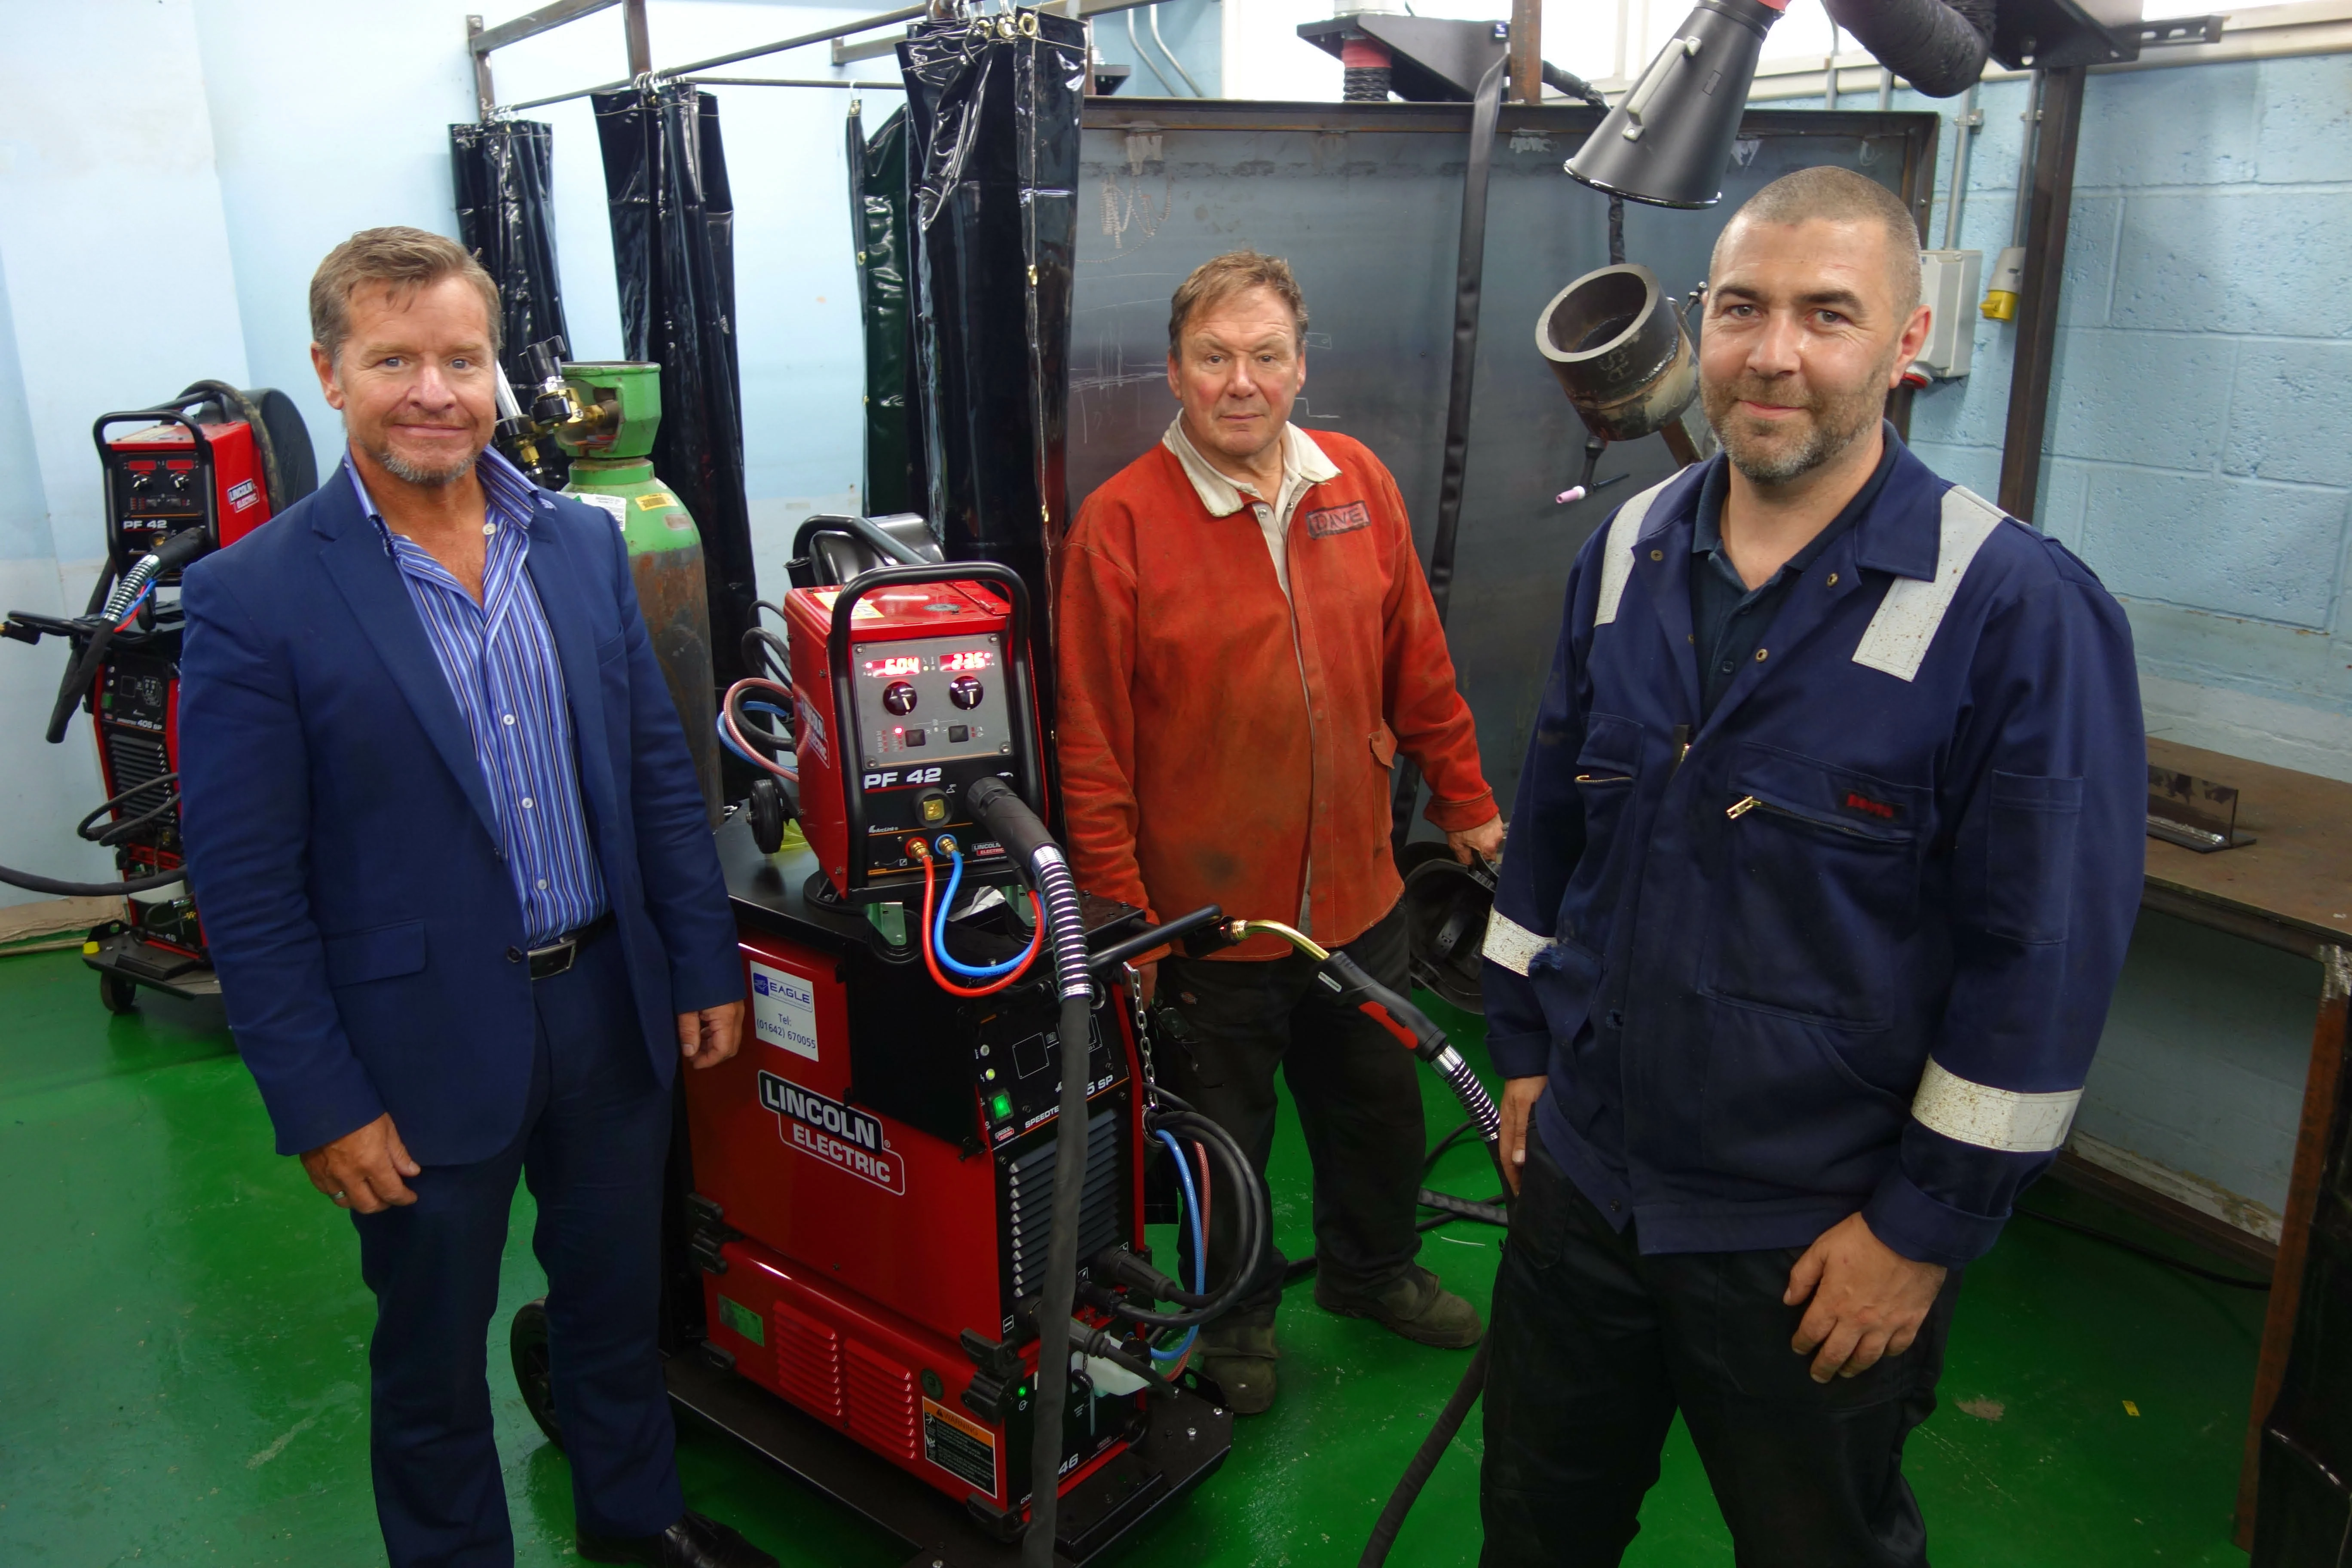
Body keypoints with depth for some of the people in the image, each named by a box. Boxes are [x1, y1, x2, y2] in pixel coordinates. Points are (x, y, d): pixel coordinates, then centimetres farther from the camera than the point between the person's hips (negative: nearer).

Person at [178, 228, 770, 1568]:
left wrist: (708, 967, 4)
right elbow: (247, 891, -11)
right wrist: (323, 1106, -11)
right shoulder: (254, 599, -13)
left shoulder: (583, 543, 1)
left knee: (619, 1294, 23)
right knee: (432, 1356, 16)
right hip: (424, 1049, -4)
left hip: (613, 1009, 5)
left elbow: (662, 774, 6)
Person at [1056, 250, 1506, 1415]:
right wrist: (1118, 913, -12)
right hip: (1206, 916, -4)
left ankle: (1372, 1272, 51)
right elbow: (1092, 746, -12)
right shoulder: (1121, 521, -14)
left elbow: (1418, 668, 10)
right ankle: (1235, 1314, 42)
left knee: (1379, 1105, 23)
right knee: (1223, 1139, 15)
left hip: (1358, 896, 5)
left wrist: (1463, 800, 14)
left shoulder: (1360, 486, 1)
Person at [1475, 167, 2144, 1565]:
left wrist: (1924, 1229, -13)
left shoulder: (2020, 610, -18)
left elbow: (2046, 958, -16)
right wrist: (1527, 1046, 11)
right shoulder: (1627, 553, 0)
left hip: (1825, 1246, -4)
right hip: (1582, 1177, 5)